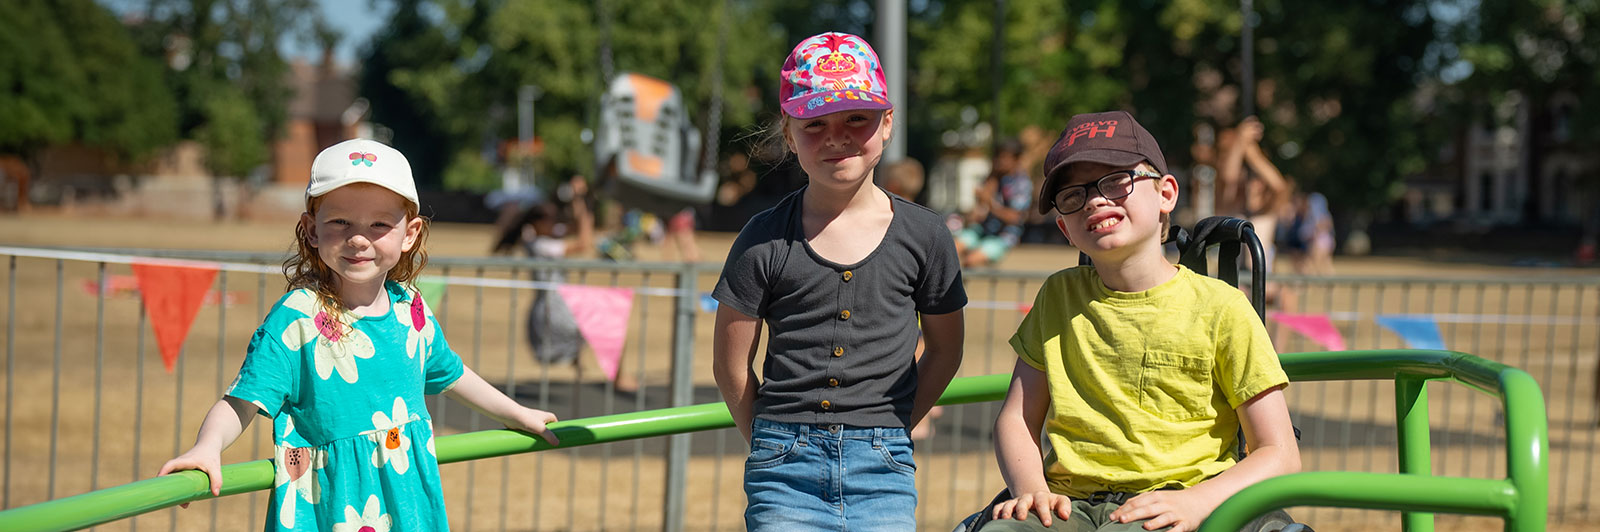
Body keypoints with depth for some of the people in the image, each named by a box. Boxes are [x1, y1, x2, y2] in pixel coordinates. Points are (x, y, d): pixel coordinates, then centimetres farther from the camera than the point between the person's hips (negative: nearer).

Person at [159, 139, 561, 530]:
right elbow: (241, 402, -17)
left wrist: (516, 414, 33)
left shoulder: (413, 311, 4)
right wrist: (208, 446, -37)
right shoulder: (295, 321, -13)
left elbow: (448, 374, 22)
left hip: (408, 498, 5)